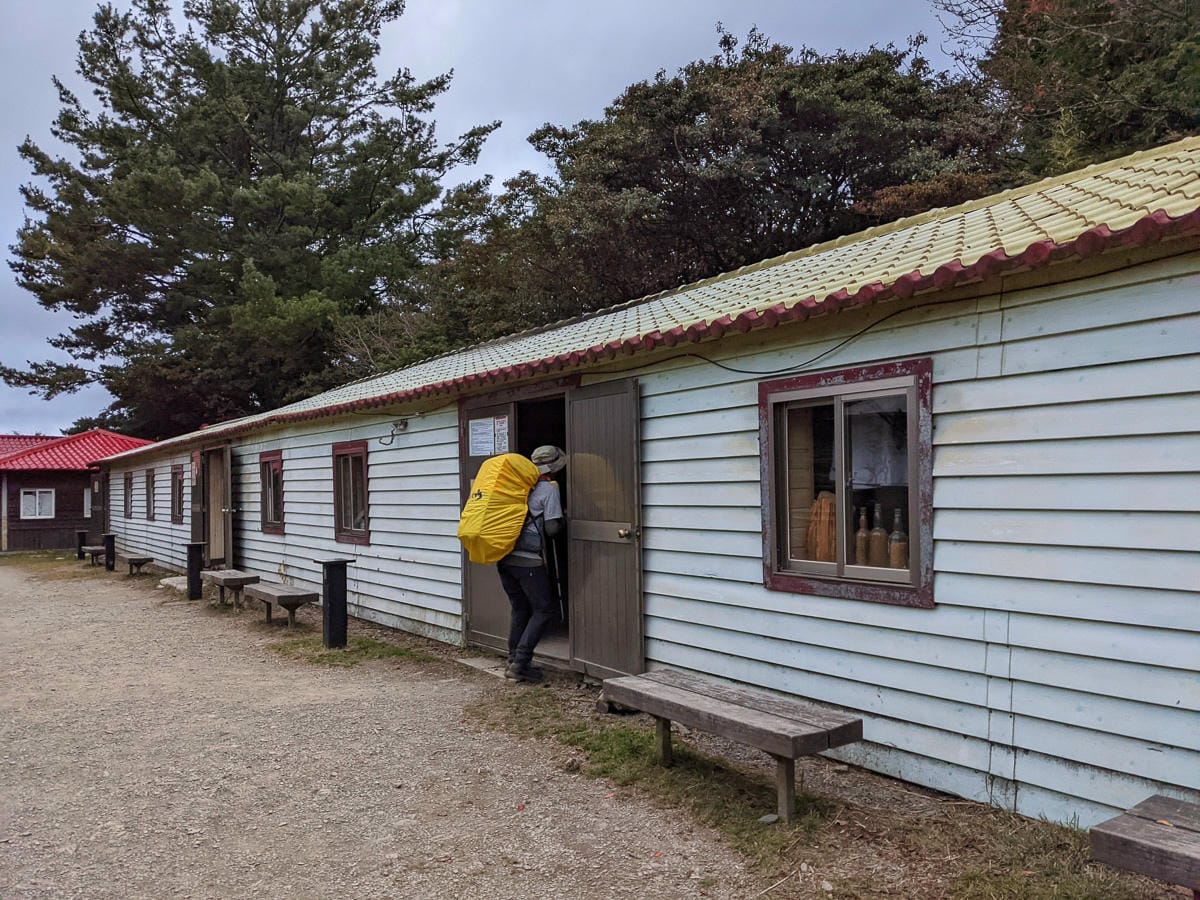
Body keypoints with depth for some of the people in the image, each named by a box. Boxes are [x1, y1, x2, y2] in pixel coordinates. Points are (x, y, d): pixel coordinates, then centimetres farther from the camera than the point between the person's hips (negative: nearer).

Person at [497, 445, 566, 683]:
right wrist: (561, 522, 13)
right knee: (543, 609, 4)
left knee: (520, 610, 17)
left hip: (503, 556, 7)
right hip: (528, 559, -7)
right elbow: (552, 528, -7)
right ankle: (520, 663, -2)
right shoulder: (549, 489, -4)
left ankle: (514, 662, 18)